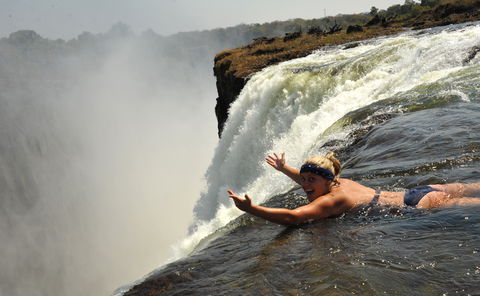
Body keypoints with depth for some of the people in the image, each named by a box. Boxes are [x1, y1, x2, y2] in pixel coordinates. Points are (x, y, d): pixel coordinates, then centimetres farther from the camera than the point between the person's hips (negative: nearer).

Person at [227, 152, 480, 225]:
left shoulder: (332, 200, -27)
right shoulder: (340, 182, -1)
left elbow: (292, 217, -39)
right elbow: (312, 185, 24)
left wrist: (251, 209, -41)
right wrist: (284, 169, 23)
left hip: (420, 205, -7)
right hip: (412, 194, 7)